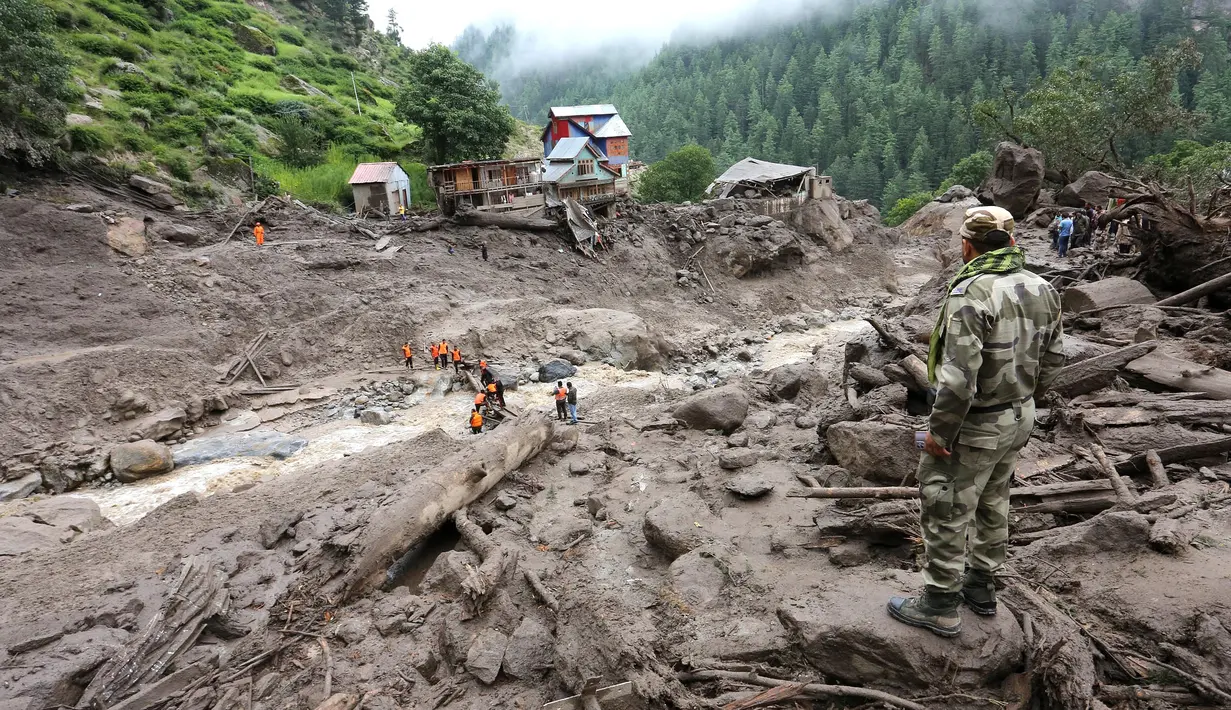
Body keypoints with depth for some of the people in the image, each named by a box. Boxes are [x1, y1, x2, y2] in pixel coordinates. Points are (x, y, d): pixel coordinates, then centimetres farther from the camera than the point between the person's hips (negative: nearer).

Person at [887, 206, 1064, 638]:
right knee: (993, 505, 23)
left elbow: (959, 378, -30)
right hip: (1020, 420, 9)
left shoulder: (971, 296, -27)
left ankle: (940, 606, 20)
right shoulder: (1042, 290, 0)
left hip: (974, 426, -8)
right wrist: (1023, 399, 21)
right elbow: (1052, 360, 10)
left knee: (945, 513, 7)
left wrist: (939, 431, -18)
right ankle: (980, 585, 41)